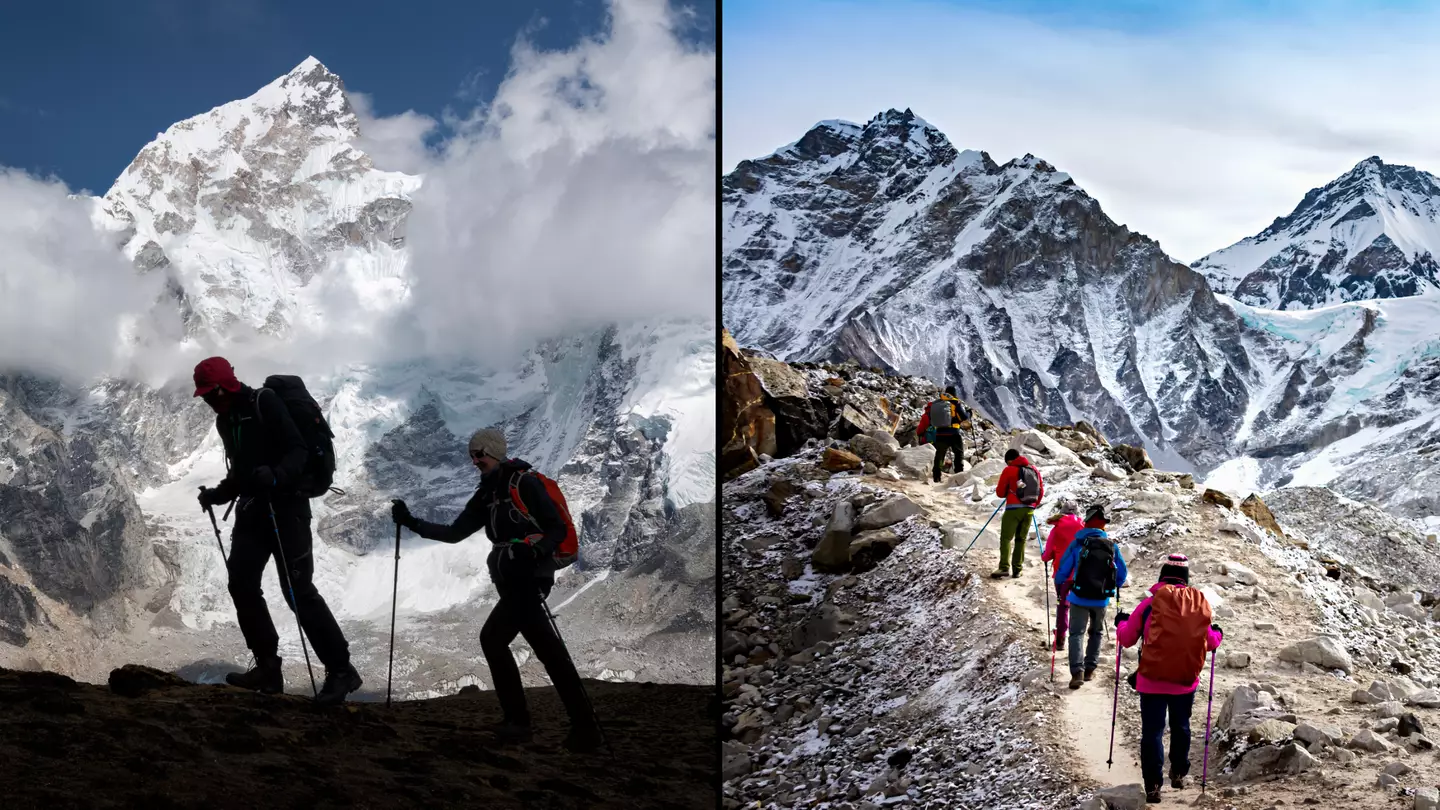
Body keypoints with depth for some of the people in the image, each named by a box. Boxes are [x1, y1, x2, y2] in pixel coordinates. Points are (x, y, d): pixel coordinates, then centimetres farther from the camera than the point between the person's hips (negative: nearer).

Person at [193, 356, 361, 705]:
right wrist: (218, 494, 11)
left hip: (285, 504, -8)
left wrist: (276, 477, -35)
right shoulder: (225, 420, 15)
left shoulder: (264, 403, -11)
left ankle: (340, 669, -8)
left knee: (297, 588, -13)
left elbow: (299, 451, -18)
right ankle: (268, 667, 7)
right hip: (252, 507, 9)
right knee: (242, 583, -1)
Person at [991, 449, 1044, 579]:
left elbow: (1000, 492, 1)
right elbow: (1041, 492, 15)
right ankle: (1017, 569, 7)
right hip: (1029, 510, 5)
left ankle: (1003, 567, -19)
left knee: (1006, 538, -5)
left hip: (1014, 509, -5)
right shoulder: (1034, 470, 11)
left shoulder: (1009, 470, -3)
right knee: (1021, 539, 11)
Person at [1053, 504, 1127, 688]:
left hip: (1079, 598, -2)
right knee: (1097, 633, 23)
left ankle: (1076, 672, -14)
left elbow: (1063, 570, -6)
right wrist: (1114, 588, 22)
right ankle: (1090, 669, 22)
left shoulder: (1077, 543, -8)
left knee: (1076, 633, 2)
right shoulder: (1112, 545, -2)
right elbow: (1122, 572, 4)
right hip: (1102, 599, 2)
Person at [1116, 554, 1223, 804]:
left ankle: (1152, 785, -4)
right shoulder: (1199, 603, -3)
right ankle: (1178, 773, 34)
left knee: (1152, 731, 2)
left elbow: (1126, 638, -1)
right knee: (1181, 727, 23)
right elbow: (1209, 642, 7)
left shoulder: (1150, 604, -9)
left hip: (1152, 681, -3)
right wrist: (1218, 635, 31)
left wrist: (1121, 622, 21)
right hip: (1186, 680, 3)